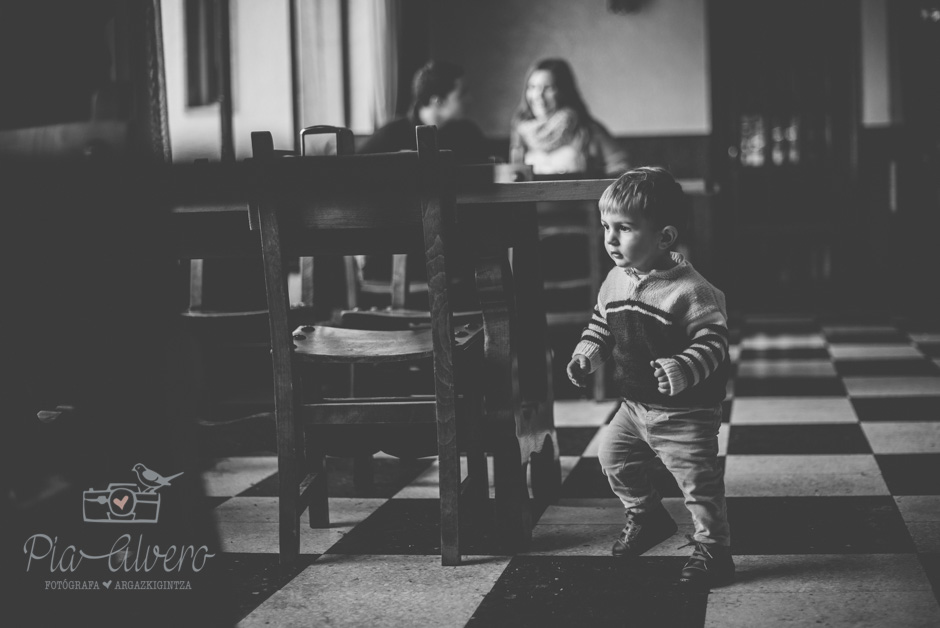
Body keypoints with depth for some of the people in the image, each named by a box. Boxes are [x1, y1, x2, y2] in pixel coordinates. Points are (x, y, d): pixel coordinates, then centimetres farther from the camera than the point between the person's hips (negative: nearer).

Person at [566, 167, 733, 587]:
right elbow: (601, 325, 15)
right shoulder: (615, 281, 1)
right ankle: (645, 517, 38)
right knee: (613, 458, 16)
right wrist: (587, 354, -2)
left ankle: (712, 550, 12)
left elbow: (712, 342, -24)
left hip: (684, 413, -7)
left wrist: (682, 369, -40)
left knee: (698, 481, -3)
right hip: (634, 406, 8)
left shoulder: (690, 290, -22)